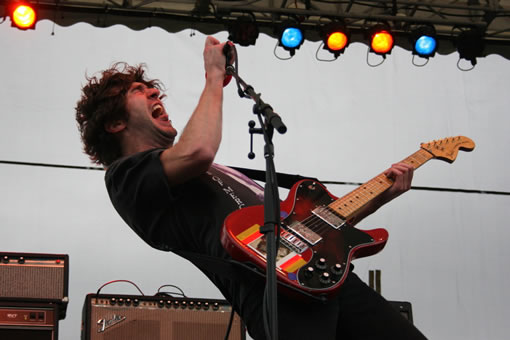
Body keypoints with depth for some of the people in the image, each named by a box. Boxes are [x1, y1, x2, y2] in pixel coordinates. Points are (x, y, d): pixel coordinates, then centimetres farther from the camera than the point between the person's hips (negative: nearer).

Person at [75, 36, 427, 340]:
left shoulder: (217, 175, 35)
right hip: (272, 284, -8)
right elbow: (198, 151, -12)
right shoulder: (126, 175, 10)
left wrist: (379, 196, 22)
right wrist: (215, 77, 5)